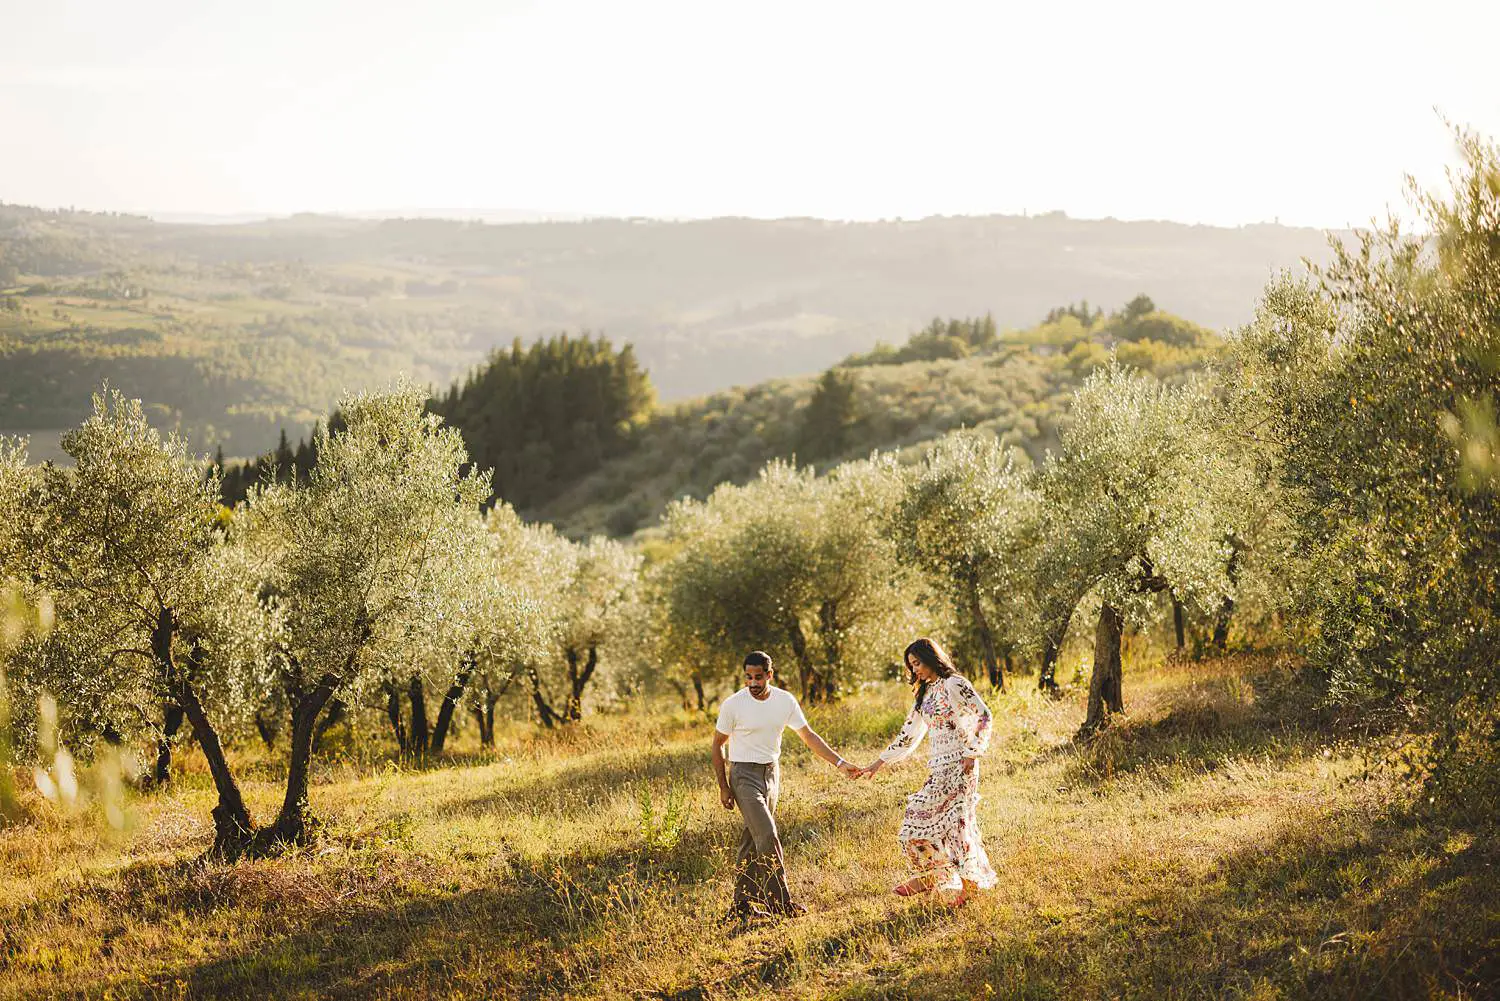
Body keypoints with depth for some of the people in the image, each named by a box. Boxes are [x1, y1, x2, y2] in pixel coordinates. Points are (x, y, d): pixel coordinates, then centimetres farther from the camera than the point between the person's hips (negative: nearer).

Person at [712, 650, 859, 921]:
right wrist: (723, 787, -5)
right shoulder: (733, 705, -13)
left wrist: (839, 763, -2)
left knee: (753, 841, 9)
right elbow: (718, 745, -2)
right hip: (744, 775, -5)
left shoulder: (785, 701, -2)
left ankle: (742, 904, 16)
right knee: (768, 837, -15)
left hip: (771, 774, 5)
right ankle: (781, 904, -10)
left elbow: (808, 736, 5)